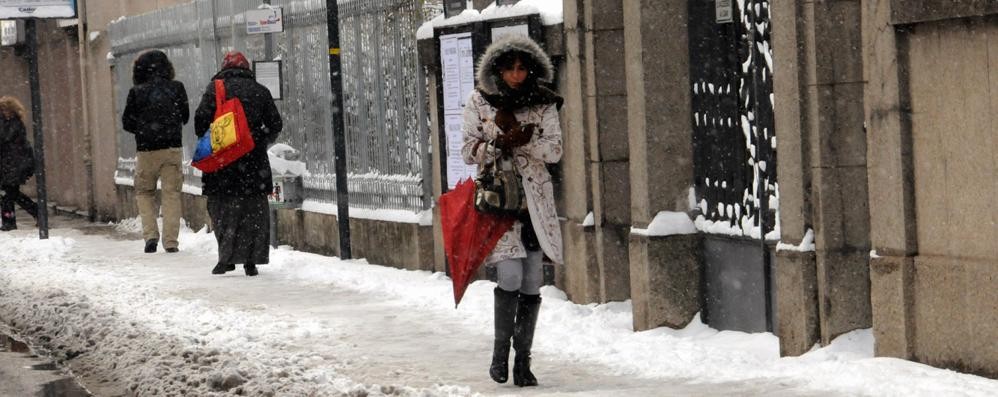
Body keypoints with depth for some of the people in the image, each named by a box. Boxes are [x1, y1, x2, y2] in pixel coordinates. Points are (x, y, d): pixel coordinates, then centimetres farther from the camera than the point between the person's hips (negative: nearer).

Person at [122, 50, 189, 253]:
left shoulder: (137, 93, -7)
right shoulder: (176, 88, -2)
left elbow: (127, 123, -1)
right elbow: (185, 116, 10)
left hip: (147, 149, -1)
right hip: (173, 147, 1)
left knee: (144, 192, 15)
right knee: (171, 193, 6)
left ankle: (150, 234, -2)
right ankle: (171, 241, 0)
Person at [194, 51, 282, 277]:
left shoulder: (215, 88, 2)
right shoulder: (260, 91, 7)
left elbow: (201, 118, -7)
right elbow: (275, 125, 7)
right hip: (254, 161, 1)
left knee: (222, 208, 5)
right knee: (254, 210, 7)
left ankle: (227, 257, -5)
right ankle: (251, 261, 3)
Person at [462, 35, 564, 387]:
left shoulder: (543, 104, 5)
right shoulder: (480, 102, 3)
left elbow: (555, 150, -1)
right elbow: (468, 151, 2)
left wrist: (524, 138, -17)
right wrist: (498, 144, -16)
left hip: (534, 197, 2)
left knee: (532, 284, 1)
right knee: (510, 275, -16)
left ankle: (523, 360, 10)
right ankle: (500, 351, 1)